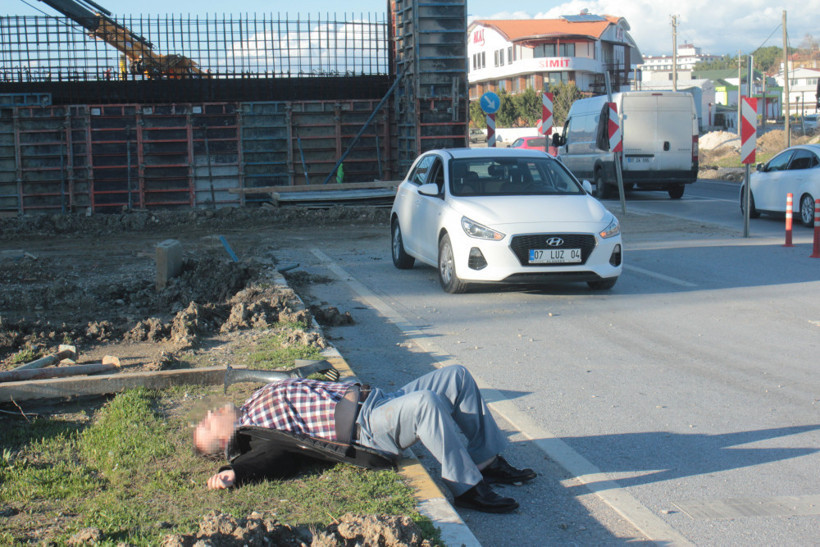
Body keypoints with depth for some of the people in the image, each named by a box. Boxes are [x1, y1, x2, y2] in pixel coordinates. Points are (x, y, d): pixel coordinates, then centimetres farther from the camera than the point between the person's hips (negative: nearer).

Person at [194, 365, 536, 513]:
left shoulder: (255, 404, 22)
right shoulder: (247, 435, -5)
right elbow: (274, 456, -26)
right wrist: (232, 473, -40)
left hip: (374, 400, 10)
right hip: (366, 428, -10)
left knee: (457, 377, 4)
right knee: (425, 403, -37)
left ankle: (488, 463, 10)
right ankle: (467, 488, -25)